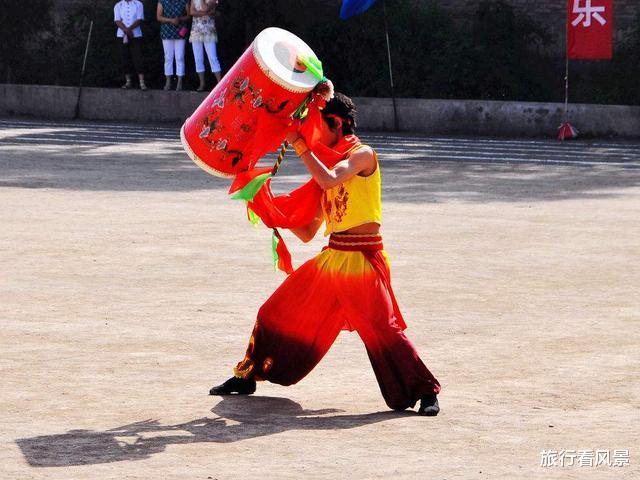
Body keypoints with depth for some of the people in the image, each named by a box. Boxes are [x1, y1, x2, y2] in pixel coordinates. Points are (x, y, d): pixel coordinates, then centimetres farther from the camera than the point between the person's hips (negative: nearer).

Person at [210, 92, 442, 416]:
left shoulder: (363, 155, -4)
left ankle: (425, 392, -6)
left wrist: (299, 144, -17)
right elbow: (307, 232, 18)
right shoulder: (328, 163, 17)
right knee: (278, 312, 11)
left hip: (363, 259, -8)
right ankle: (248, 376, 25)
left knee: (383, 329, -16)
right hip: (331, 257, 8)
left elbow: (329, 180, -26)